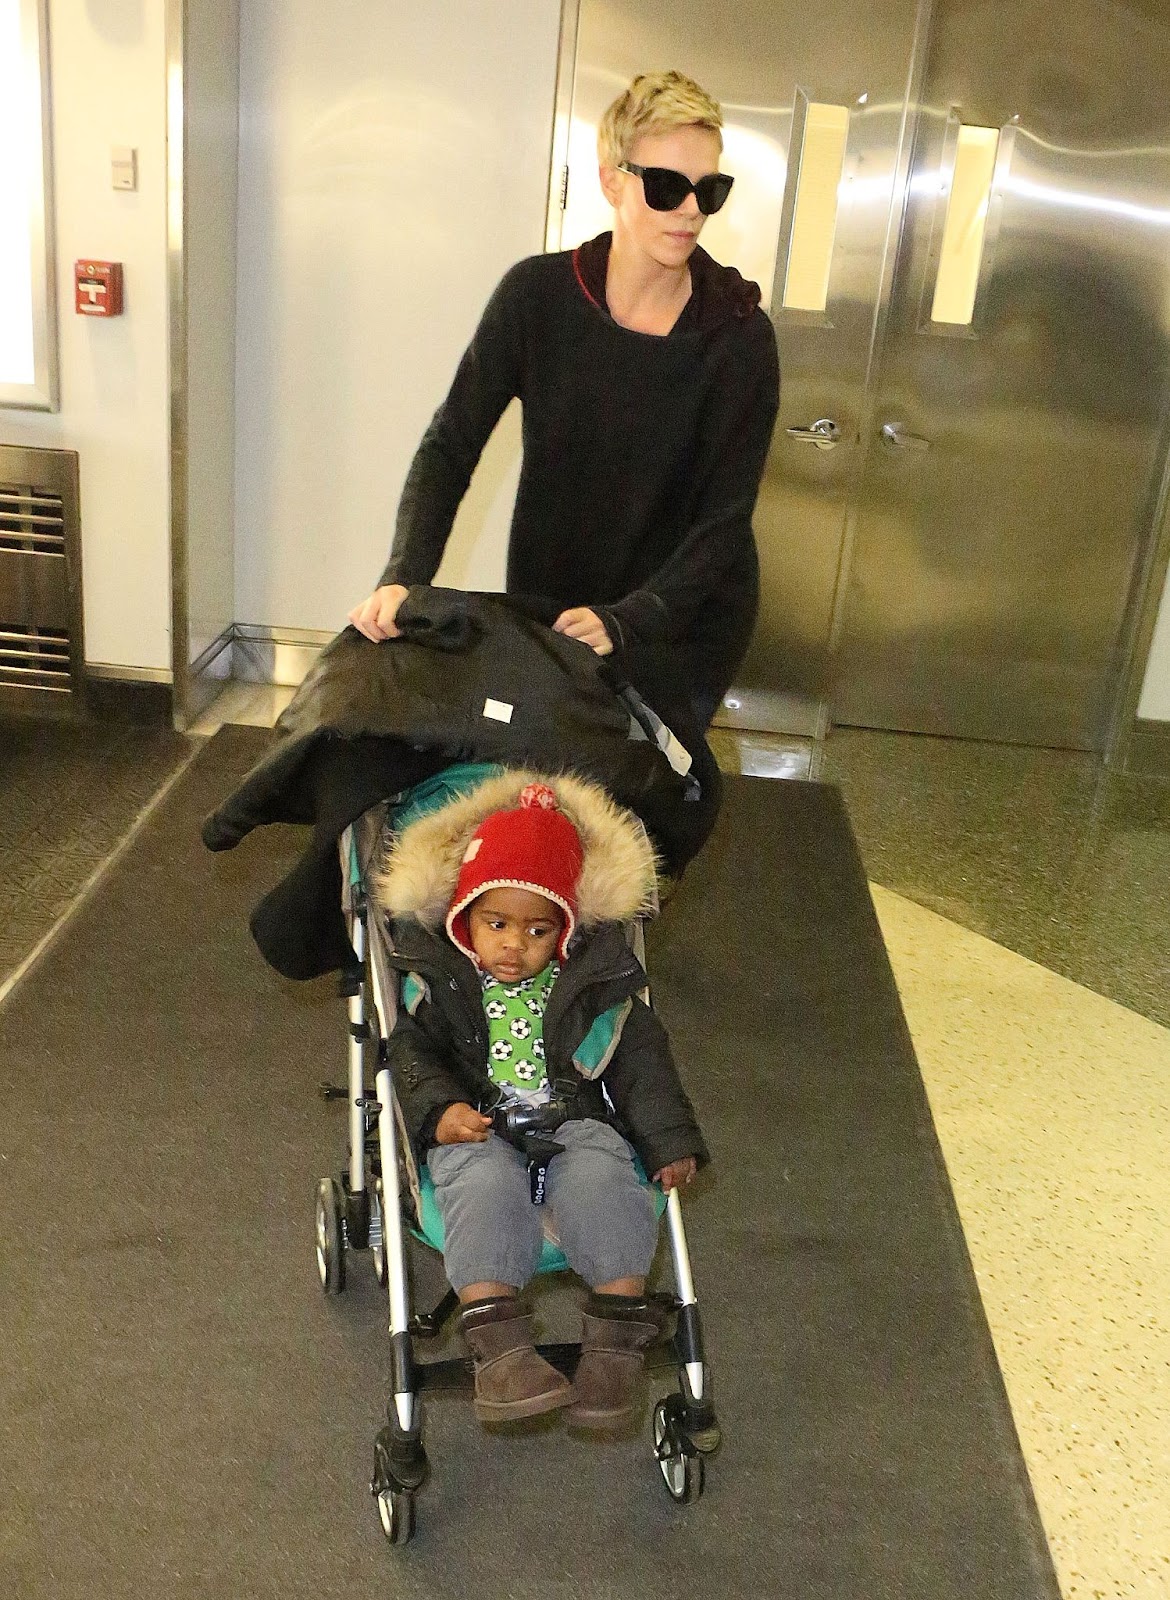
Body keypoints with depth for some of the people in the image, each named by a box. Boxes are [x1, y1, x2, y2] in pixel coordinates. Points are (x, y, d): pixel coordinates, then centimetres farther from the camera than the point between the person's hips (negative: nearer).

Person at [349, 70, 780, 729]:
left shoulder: (739, 334, -15)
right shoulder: (537, 293, -11)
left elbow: (725, 518, -16)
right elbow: (450, 447, -10)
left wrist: (625, 623, -30)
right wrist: (404, 577, -25)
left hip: (683, 626, -2)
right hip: (546, 609, 2)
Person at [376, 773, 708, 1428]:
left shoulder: (594, 979, 10)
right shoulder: (435, 976, 9)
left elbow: (640, 1058, 9)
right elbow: (411, 1050, 5)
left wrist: (669, 1139, -1)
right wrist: (440, 1107, -15)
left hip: (577, 1119, 1)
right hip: (477, 1128, -1)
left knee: (601, 1177, -31)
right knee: (485, 1183, -34)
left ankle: (617, 1340, -30)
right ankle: (498, 1344, -42)